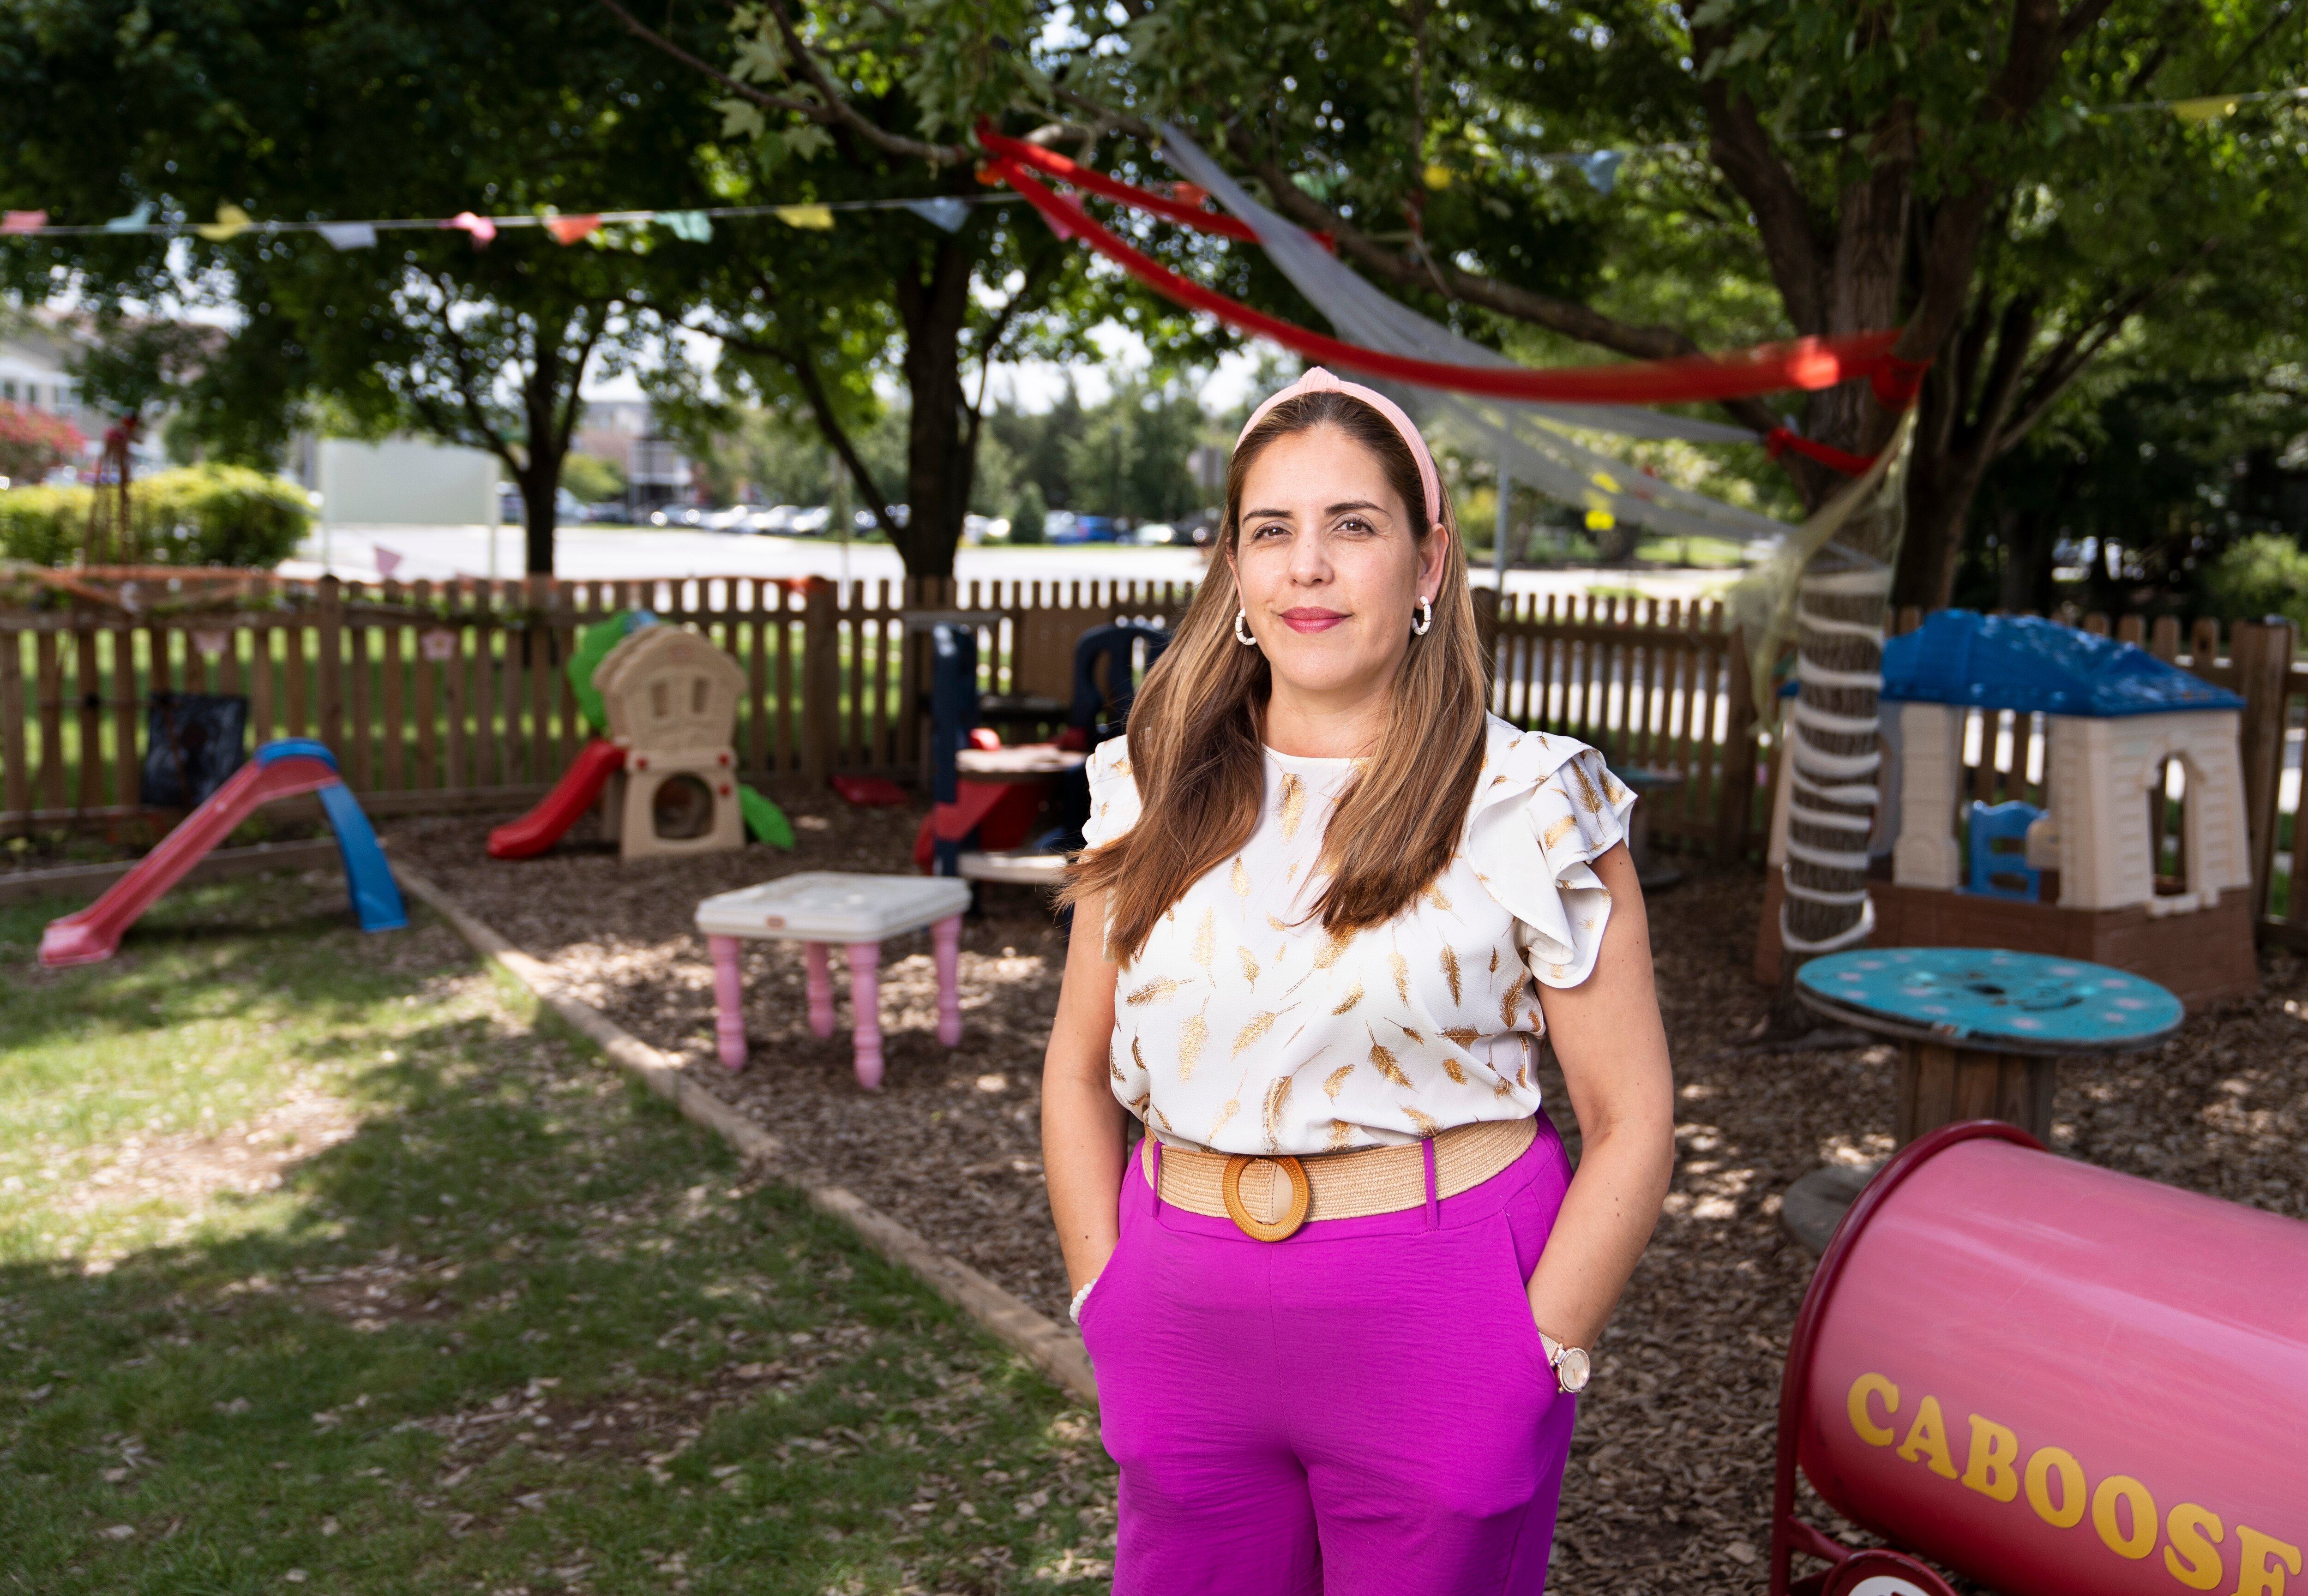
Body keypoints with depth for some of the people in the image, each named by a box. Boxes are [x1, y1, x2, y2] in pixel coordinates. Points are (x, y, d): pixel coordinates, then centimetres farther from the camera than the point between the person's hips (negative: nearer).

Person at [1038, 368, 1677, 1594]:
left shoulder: (1532, 803, -7)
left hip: (1437, 1327, -3)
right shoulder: (1153, 793, 3)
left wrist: (1535, 1361, -9)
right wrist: (1108, 1303, 2)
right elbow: (1079, 1069, 9)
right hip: (1188, 1335, 3)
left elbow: (1632, 1123, -5)